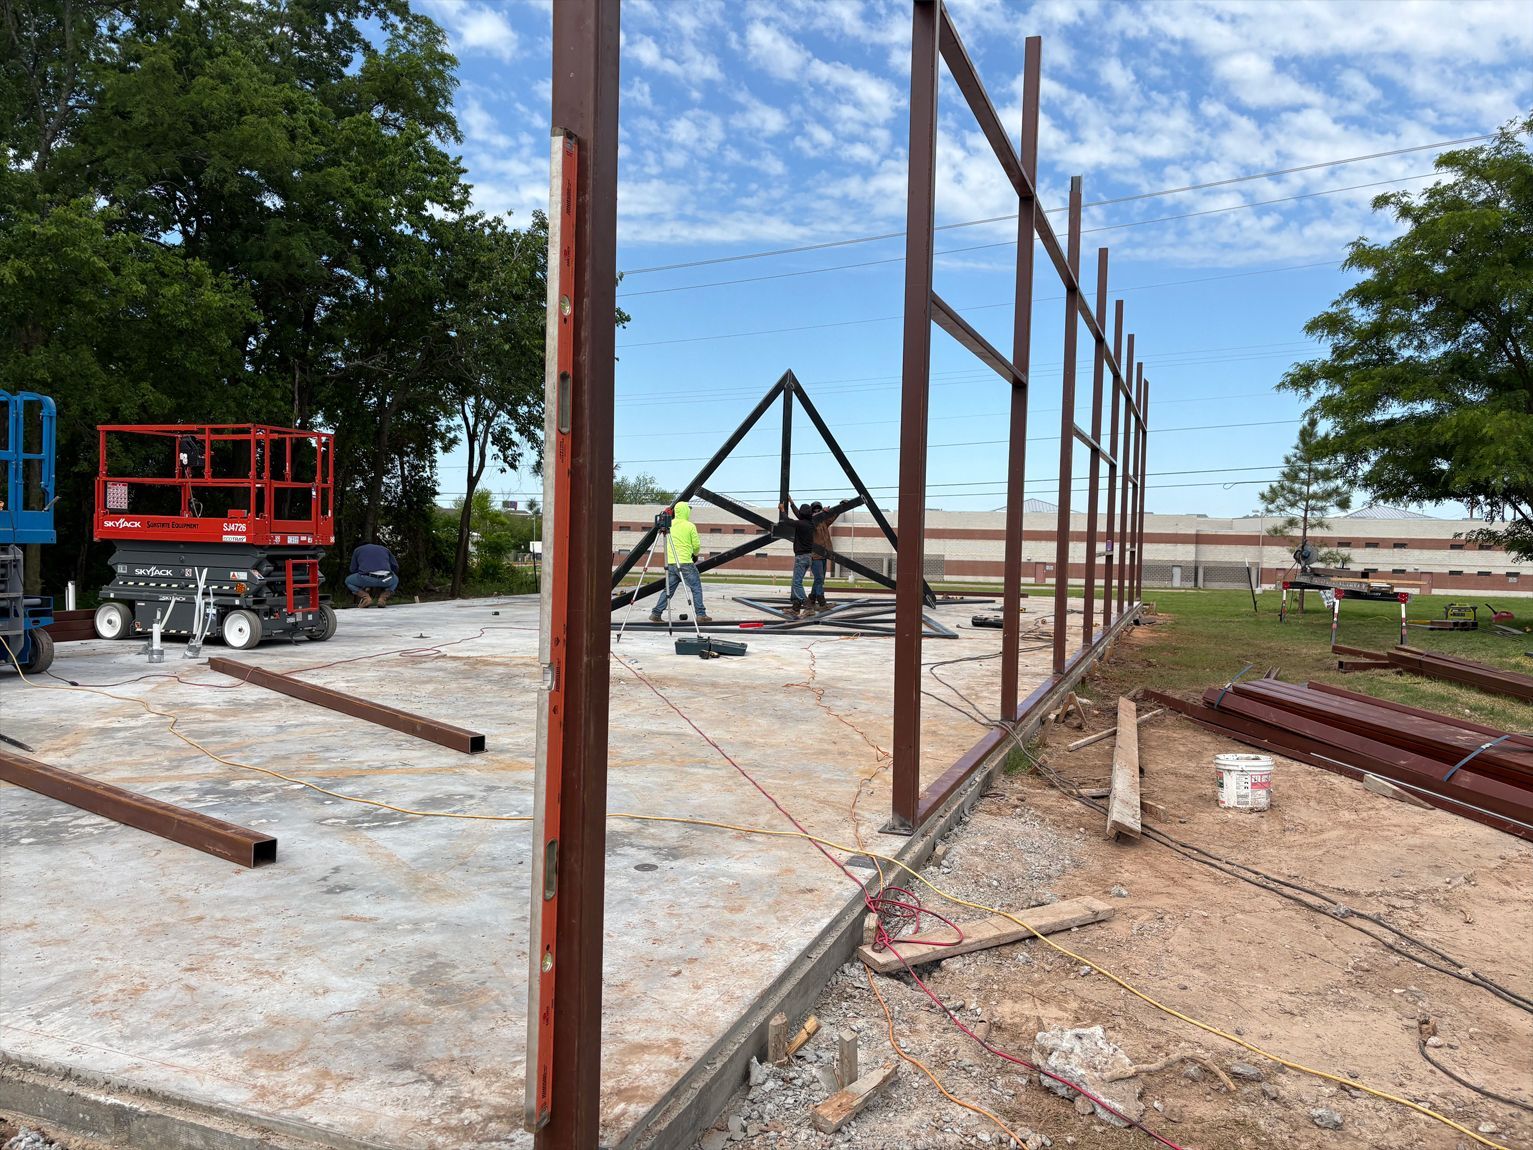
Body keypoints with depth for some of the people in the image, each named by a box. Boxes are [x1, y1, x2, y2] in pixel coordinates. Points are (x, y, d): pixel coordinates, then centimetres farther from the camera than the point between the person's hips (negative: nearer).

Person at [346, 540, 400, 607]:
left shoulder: (357, 550, 28)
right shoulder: (385, 549, 31)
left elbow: (353, 569, 25)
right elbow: (396, 567, 27)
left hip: (366, 579, -1)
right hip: (385, 580, 1)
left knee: (348, 581, 31)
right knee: (395, 580, 38)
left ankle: (366, 598, 4)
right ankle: (383, 598, 9)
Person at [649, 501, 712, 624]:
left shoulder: (670, 524, 8)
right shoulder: (690, 526, -6)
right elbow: (696, 545, -2)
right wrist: (695, 554, 17)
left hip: (670, 563, 5)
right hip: (685, 563, -5)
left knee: (668, 589, 12)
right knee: (696, 588, 3)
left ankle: (656, 614, 8)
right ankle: (701, 615, -2)